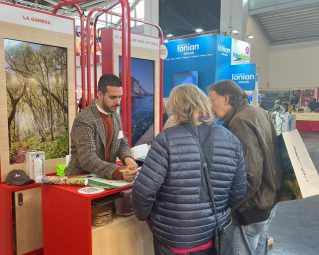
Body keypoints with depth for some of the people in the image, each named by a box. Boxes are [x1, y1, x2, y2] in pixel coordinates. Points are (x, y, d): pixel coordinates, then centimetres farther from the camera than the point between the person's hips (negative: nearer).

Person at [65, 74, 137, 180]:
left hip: (106, 177, 6)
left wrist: (128, 158, -9)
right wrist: (118, 172, -37)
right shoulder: (84, 120, -18)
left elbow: (122, 144, 12)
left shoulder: (116, 116, 5)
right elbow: (87, 160, -25)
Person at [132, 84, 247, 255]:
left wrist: (144, 215, 1)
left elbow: (143, 190, -18)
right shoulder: (231, 140, -6)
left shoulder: (167, 139, -19)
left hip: (173, 238, -3)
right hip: (214, 235, 4)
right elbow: (239, 193, 1)